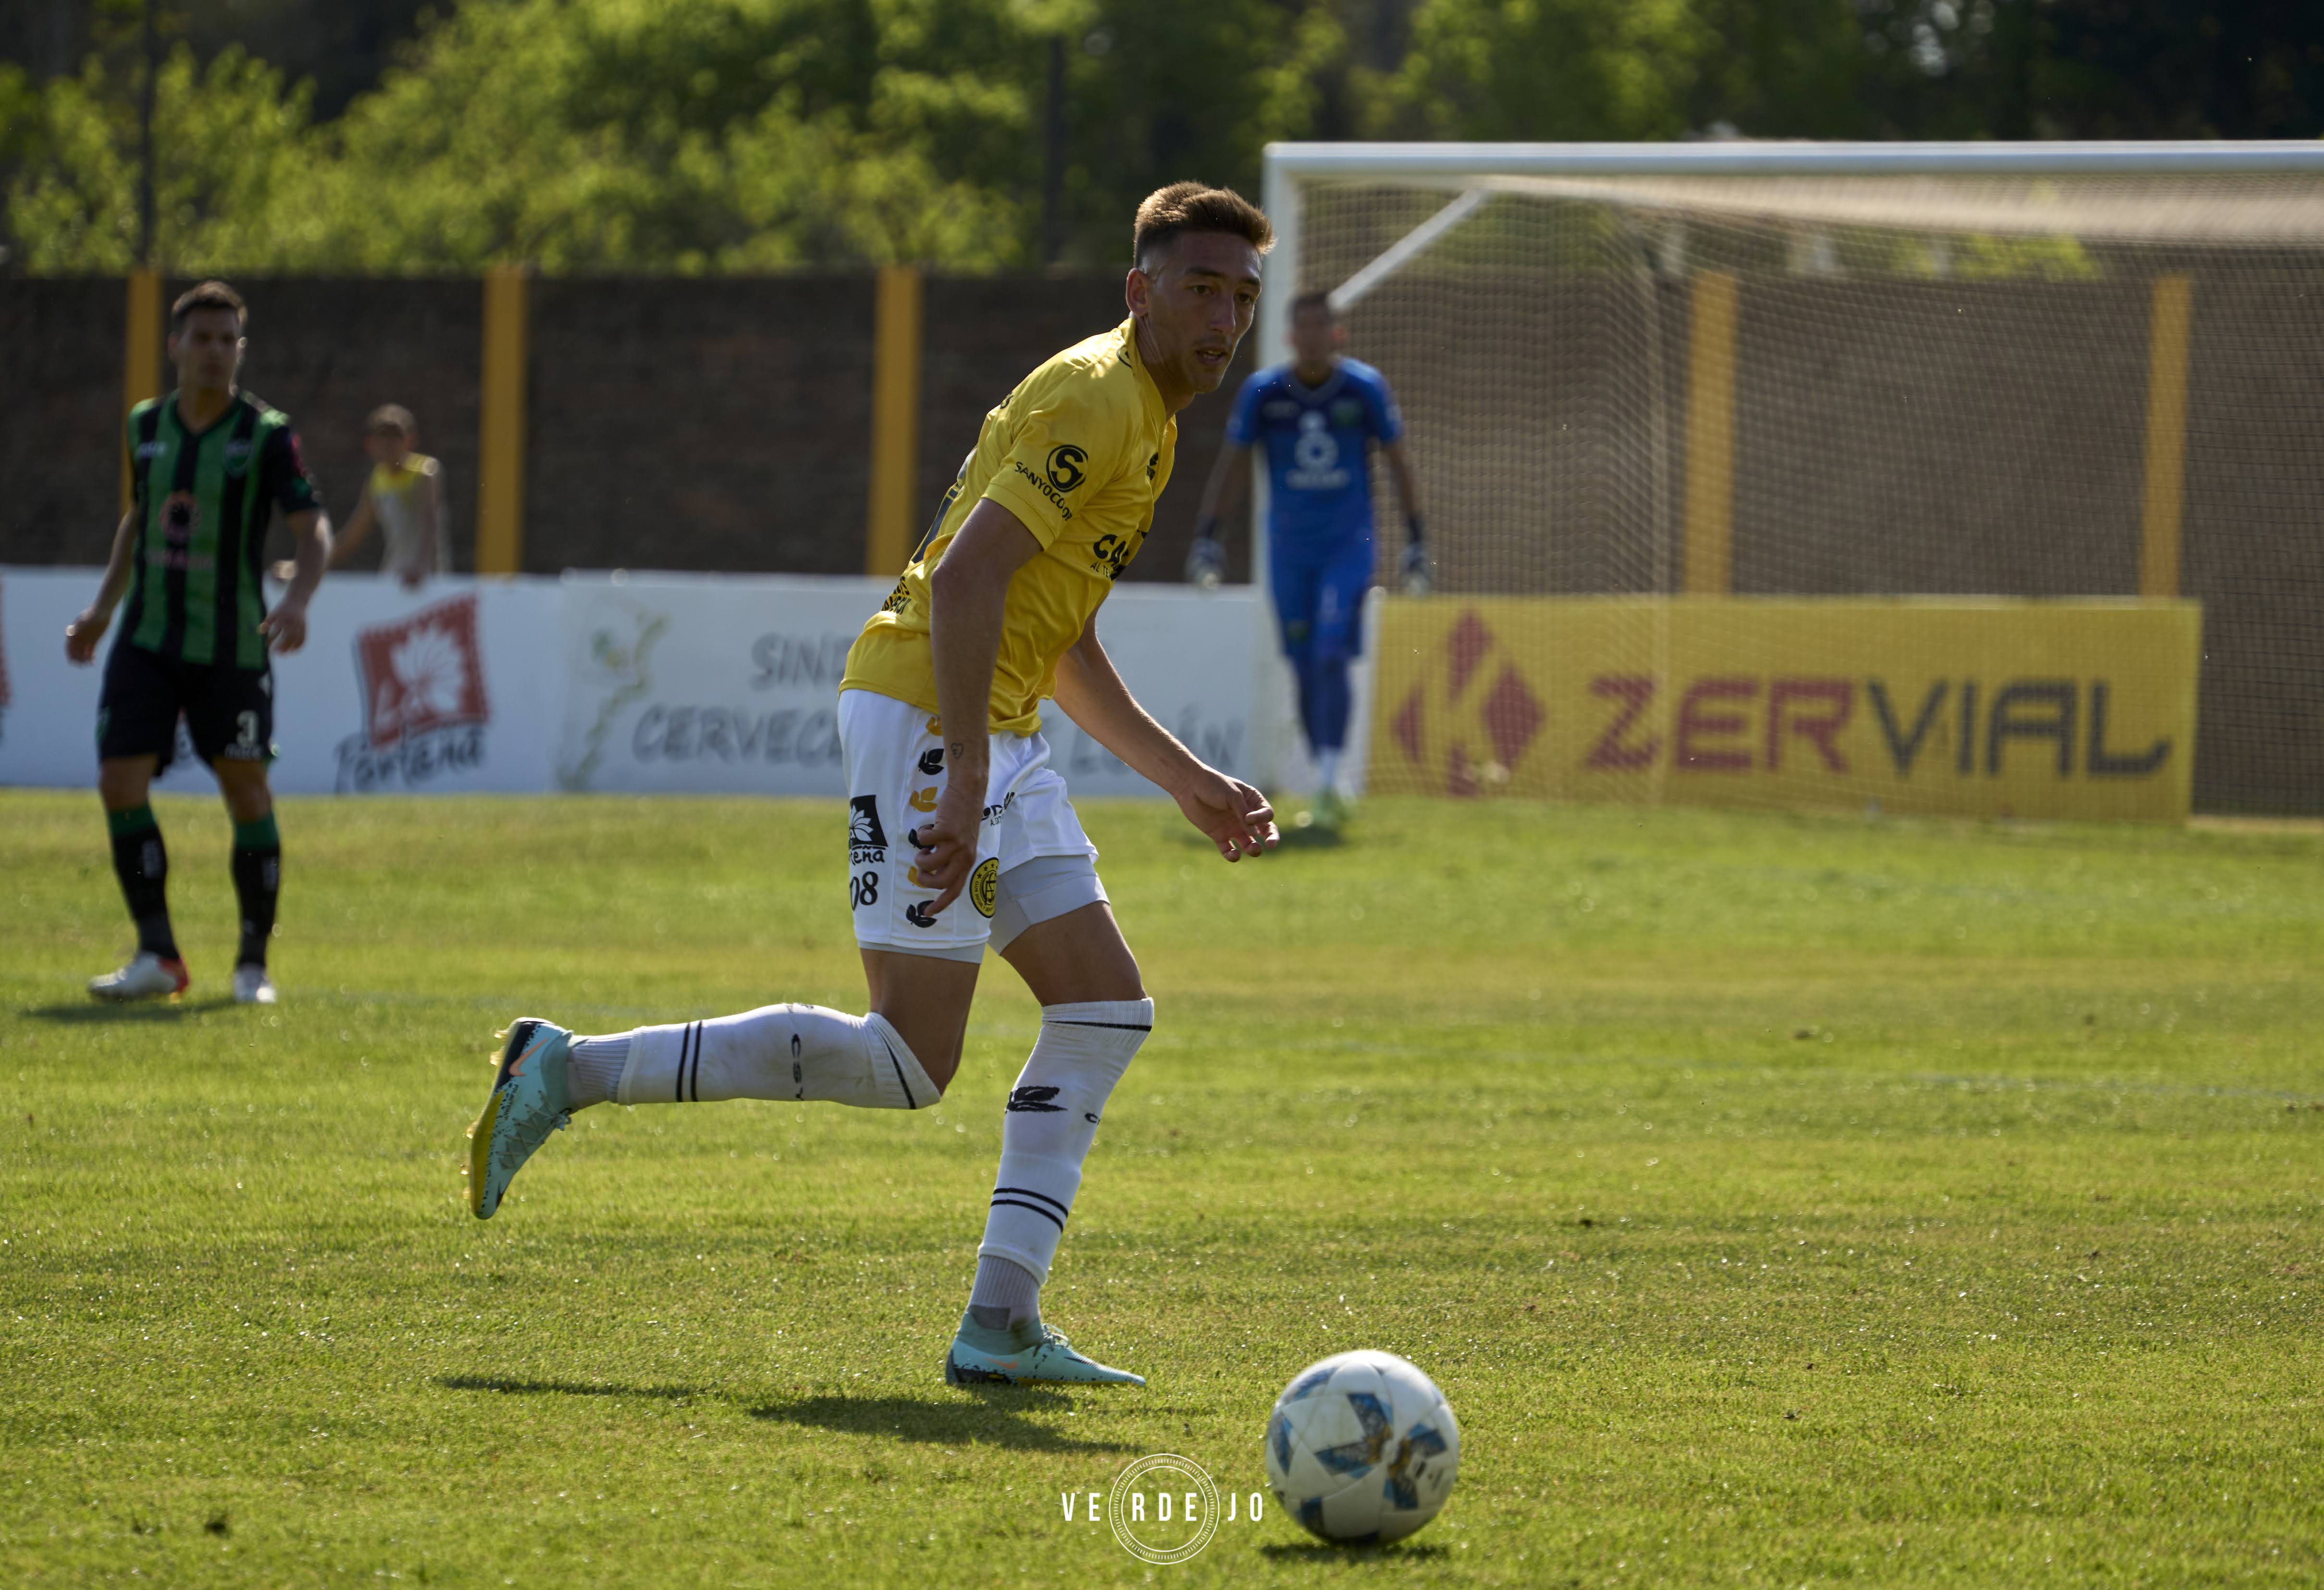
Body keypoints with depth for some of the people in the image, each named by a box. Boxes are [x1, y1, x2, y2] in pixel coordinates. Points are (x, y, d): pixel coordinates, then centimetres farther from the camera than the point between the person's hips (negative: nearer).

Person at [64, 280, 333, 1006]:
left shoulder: (267, 434, -7)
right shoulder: (147, 424, 7)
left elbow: (314, 530, -12)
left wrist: (298, 598, -30)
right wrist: (102, 609, 19)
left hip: (231, 645, -4)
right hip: (148, 639, 4)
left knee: (247, 792, -1)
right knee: (120, 783, -8)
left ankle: (254, 964, 12)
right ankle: (157, 958, 1)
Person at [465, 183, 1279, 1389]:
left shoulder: (1146, 420, 19)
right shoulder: (1096, 401, -14)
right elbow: (965, 578, -24)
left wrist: (1187, 782, 24)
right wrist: (965, 785, -28)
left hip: (994, 735, 10)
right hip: (924, 718, -10)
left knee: (1104, 1010, 4)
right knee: (907, 1062, -9)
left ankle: (1001, 1324, 3)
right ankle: (569, 1072, -2)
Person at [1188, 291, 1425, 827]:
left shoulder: (1365, 389, -5)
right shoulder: (1263, 392, -2)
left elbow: (1398, 462, 5)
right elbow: (1232, 463, 7)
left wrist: (1416, 538, 5)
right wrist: (1206, 536, 1)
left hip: (1349, 546, -2)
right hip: (1289, 551, 2)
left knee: (1331, 658, -16)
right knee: (1305, 670, 3)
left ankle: (1329, 782, -18)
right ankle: (1325, 785, 13)